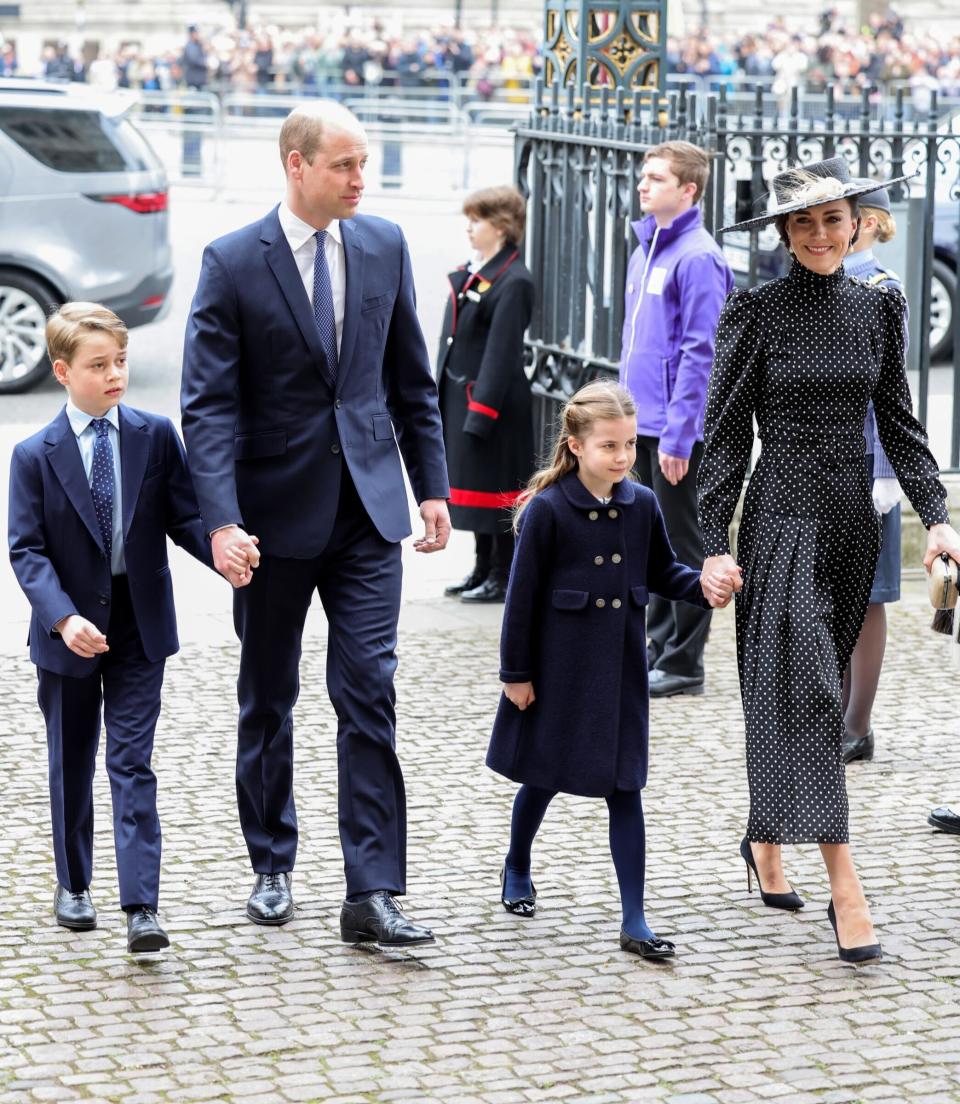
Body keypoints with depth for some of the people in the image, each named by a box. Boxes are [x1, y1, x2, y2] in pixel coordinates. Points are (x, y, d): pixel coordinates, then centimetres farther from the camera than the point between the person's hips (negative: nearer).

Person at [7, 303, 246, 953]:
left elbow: (183, 513, 0)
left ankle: (142, 907, -9)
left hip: (140, 628, 0)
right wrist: (63, 617, -23)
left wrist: (221, 550, -22)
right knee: (73, 764, 14)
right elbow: (27, 549, -9)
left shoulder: (156, 436, -2)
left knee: (132, 764, -4)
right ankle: (74, 885, 32)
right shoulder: (36, 456, -6)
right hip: (71, 632, 0)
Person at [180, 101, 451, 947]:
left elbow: (412, 380, 11)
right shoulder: (233, 263, -8)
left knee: (369, 691, -6)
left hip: (367, 506, 2)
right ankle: (272, 868, 28)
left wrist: (432, 487, 8)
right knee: (268, 698, 12)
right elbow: (208, 403, -11)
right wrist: (222, 519, -20)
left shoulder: (384, 246, 3)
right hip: (277, 511, -2)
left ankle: (372, 892, -5)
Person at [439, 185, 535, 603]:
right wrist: (442, 397, 14)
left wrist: (480, 412, -21)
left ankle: (503, 577, 6)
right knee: (474, 485, 15)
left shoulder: (514, 282, -16)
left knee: (495, 488, -2)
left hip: (493, 401, -9)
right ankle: (484, 569, 25)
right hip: (461, 396, 9)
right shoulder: (470, 273, 12)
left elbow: (502, 351, -19)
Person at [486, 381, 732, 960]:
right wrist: (517, 672, -8)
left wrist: (705, 586, -8)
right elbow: (524, 594, -10)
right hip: (559, 667, -3)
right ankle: (517, 868, 43)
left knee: (624, 787, 1)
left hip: (621, 667, 3)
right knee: (546, 776, 14)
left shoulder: (642, 505, -1)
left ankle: (634, 920, 2)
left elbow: (663, 572, 12)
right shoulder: (547, 509, -14)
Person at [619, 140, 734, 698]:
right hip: (643, 423, 9)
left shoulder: (697, 258, -14)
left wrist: (677, 434, -20)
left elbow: (700, 353, -18)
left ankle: (684, 663, 6)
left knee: (684, 546, -1)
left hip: (679, 428, -9)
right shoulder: (646, 251, 13)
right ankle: (661, 649, 24)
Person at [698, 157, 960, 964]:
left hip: (853, 521, 5)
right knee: (805, 690, -12)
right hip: (783, 519, -5)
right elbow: (726, 435, -4)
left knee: (810, 694, 12)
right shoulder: (757, 314, -5)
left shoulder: (878, 309, 7)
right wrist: (715, 545, -8)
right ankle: (845, 890, -17)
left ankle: (766, 842, 31)